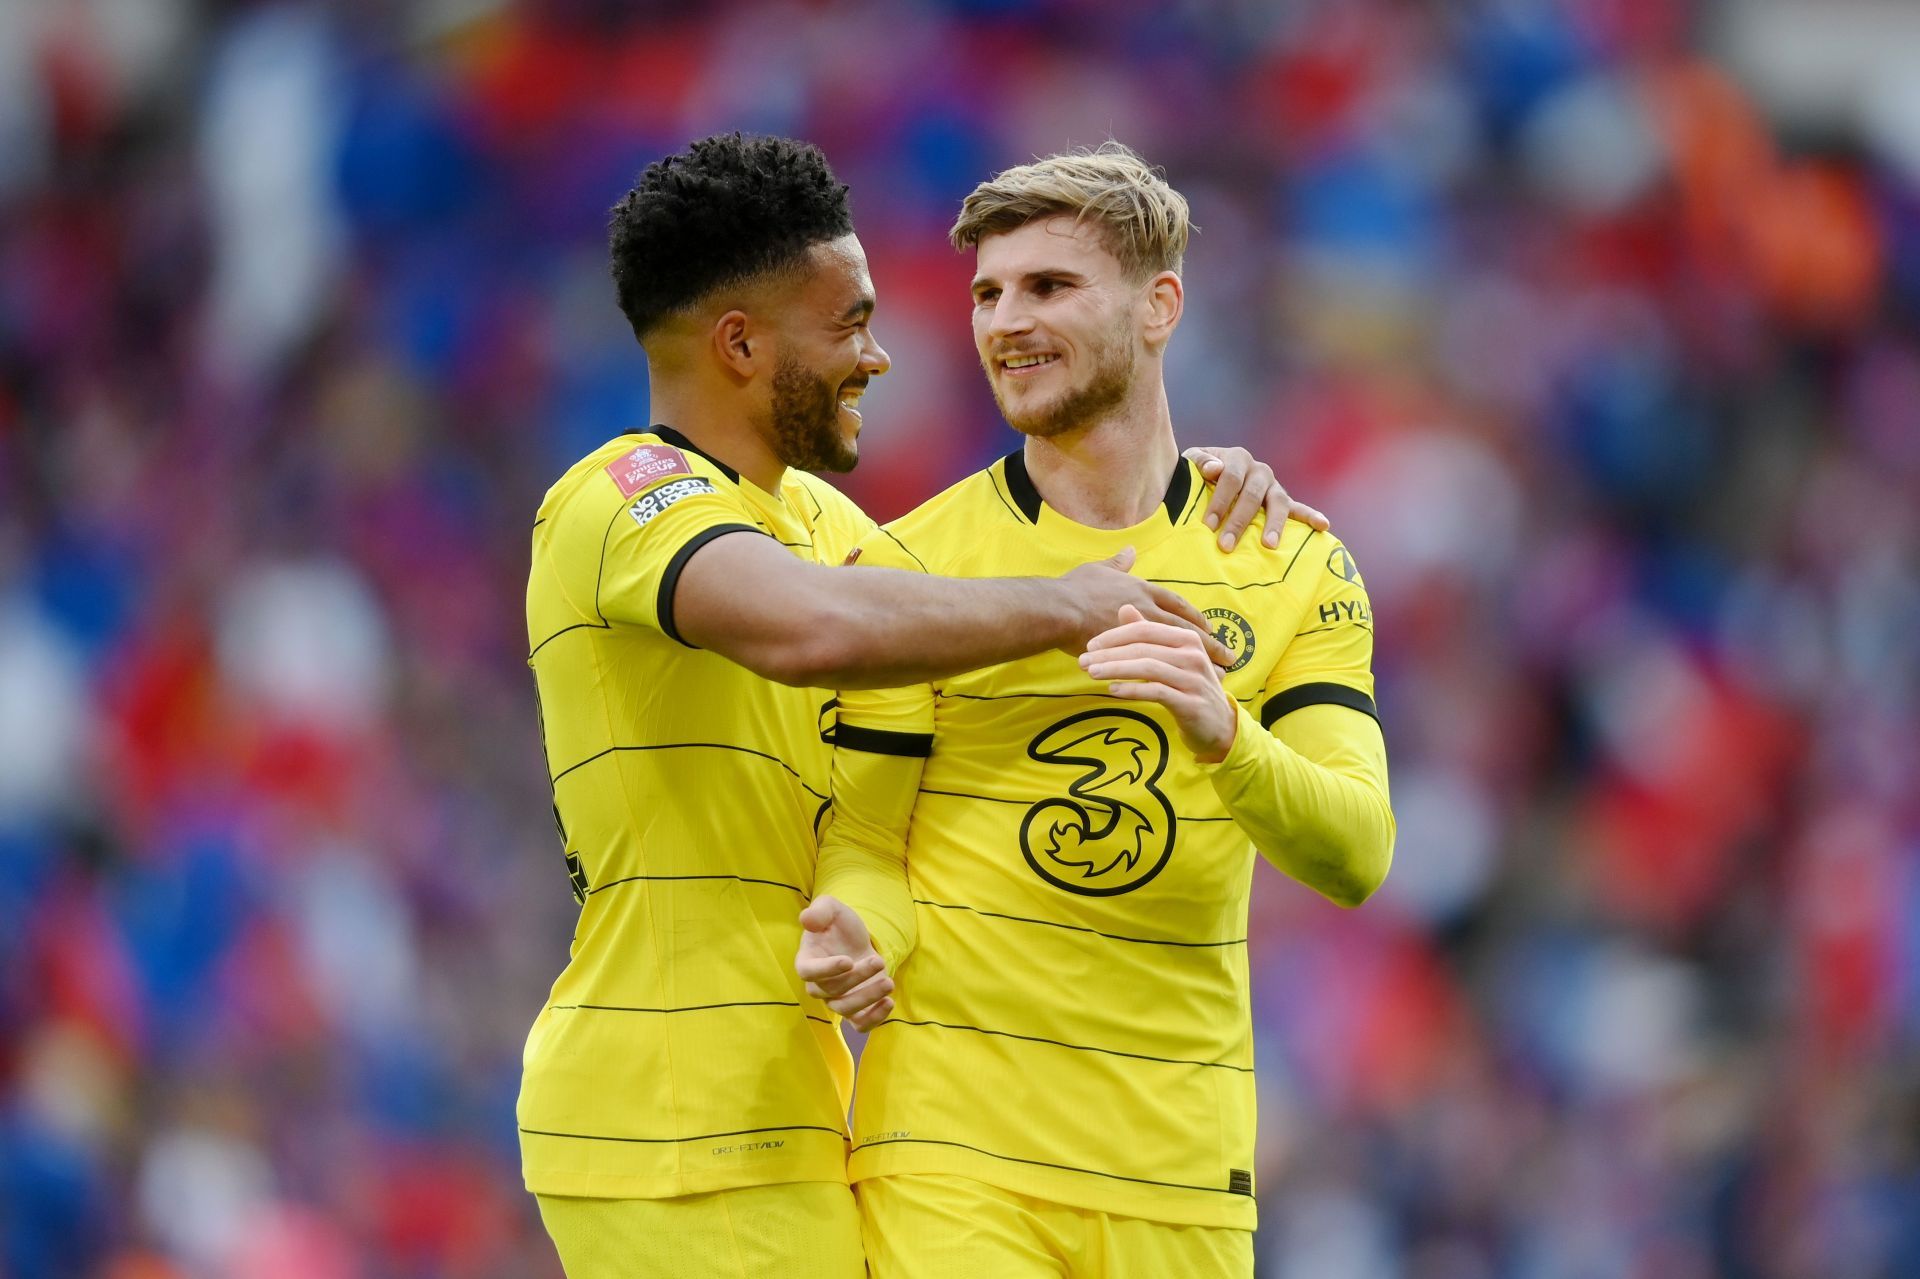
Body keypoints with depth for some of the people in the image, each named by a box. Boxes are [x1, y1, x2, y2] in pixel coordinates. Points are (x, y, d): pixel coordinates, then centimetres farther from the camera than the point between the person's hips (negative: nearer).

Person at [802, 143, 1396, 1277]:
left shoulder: (1294, 567, 7)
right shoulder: (910, 561, 2)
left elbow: (1355, 859, -5)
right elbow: (866, 846, 2)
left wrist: (1222, 734, -24)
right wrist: (855, 934, -22)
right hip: (950, 1161, -2)